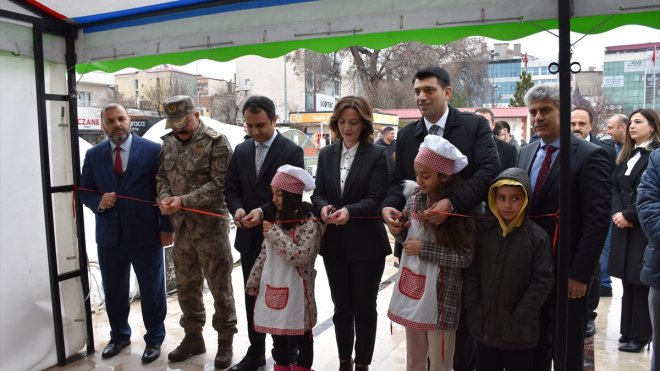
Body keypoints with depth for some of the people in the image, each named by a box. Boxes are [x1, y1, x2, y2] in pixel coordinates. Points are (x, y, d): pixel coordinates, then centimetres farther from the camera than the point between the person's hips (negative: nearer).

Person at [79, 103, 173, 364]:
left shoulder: (152, 150, -6)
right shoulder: (93, 155, 5)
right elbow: (84, 191, 11)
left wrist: (166, 227, -7)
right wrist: (98, 202, -12)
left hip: (146, 234, -3)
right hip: (109, 235, 4)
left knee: (152, 290, 9)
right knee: (113, 291, 17)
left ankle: (154, 338, 28)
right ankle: (119, 335, 38)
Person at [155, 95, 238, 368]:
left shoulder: (216, 142, -11)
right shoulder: (169, 143, 10)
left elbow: (220, 184, -16)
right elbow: (162, 175, 15)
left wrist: (184, 200, -20)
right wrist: (164, 197, -6)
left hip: (210, 225, -6)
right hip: (181, 226, 6)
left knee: (220, 286, 5)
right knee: (185, 285, 17)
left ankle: (225, 341, 21)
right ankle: (193, 337, 34)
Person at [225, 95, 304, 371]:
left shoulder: (292, 151, -8)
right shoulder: (241, 151, 9)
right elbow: (231, 190, 10)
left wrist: (263, 211, -24)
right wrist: (237, 209, -11)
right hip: (249, 237, 5)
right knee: (252, 297, 14)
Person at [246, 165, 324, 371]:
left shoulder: (309, 222, -15)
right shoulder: (276, 219, 7)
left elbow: (301, 257, -24)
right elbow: (264, 255, 12)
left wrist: (275, 234, -21)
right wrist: (254, 281, 11)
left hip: (295, 290, -6)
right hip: (273, 287, 6)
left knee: (300, 335, 10)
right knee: (277, 334, 18)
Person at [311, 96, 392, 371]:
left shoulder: (376, 155, -6)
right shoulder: (326, 154, 7)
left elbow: (376, 199, -14)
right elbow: (318, 192, 4)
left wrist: (350, 211, -31)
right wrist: (323, 206, -19)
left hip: (366, 243, -4)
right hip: (334, 242, 4)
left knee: (364, 307, 9)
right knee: (341, 306, 15)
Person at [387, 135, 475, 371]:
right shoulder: (413, 202, 2)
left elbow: (465, 257, -14)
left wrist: (423, 249, -17)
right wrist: (398, 232, -6)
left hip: (440, 296, -5)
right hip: (412, 290, 5)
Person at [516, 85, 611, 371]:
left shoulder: (590, 156, -11)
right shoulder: (526, 153, 9)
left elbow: (597, 221, -15)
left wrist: (580, 274, -18)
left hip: (565, 274, -5)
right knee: (533, 348, 18)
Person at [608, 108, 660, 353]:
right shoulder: (625, 155, 15)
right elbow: (615, 187, 11)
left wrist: (629, 215, -14)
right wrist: (617, 212, -5)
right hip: (624, 226, 6)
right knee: (627, 280, 10)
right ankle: (628, 331, 19)